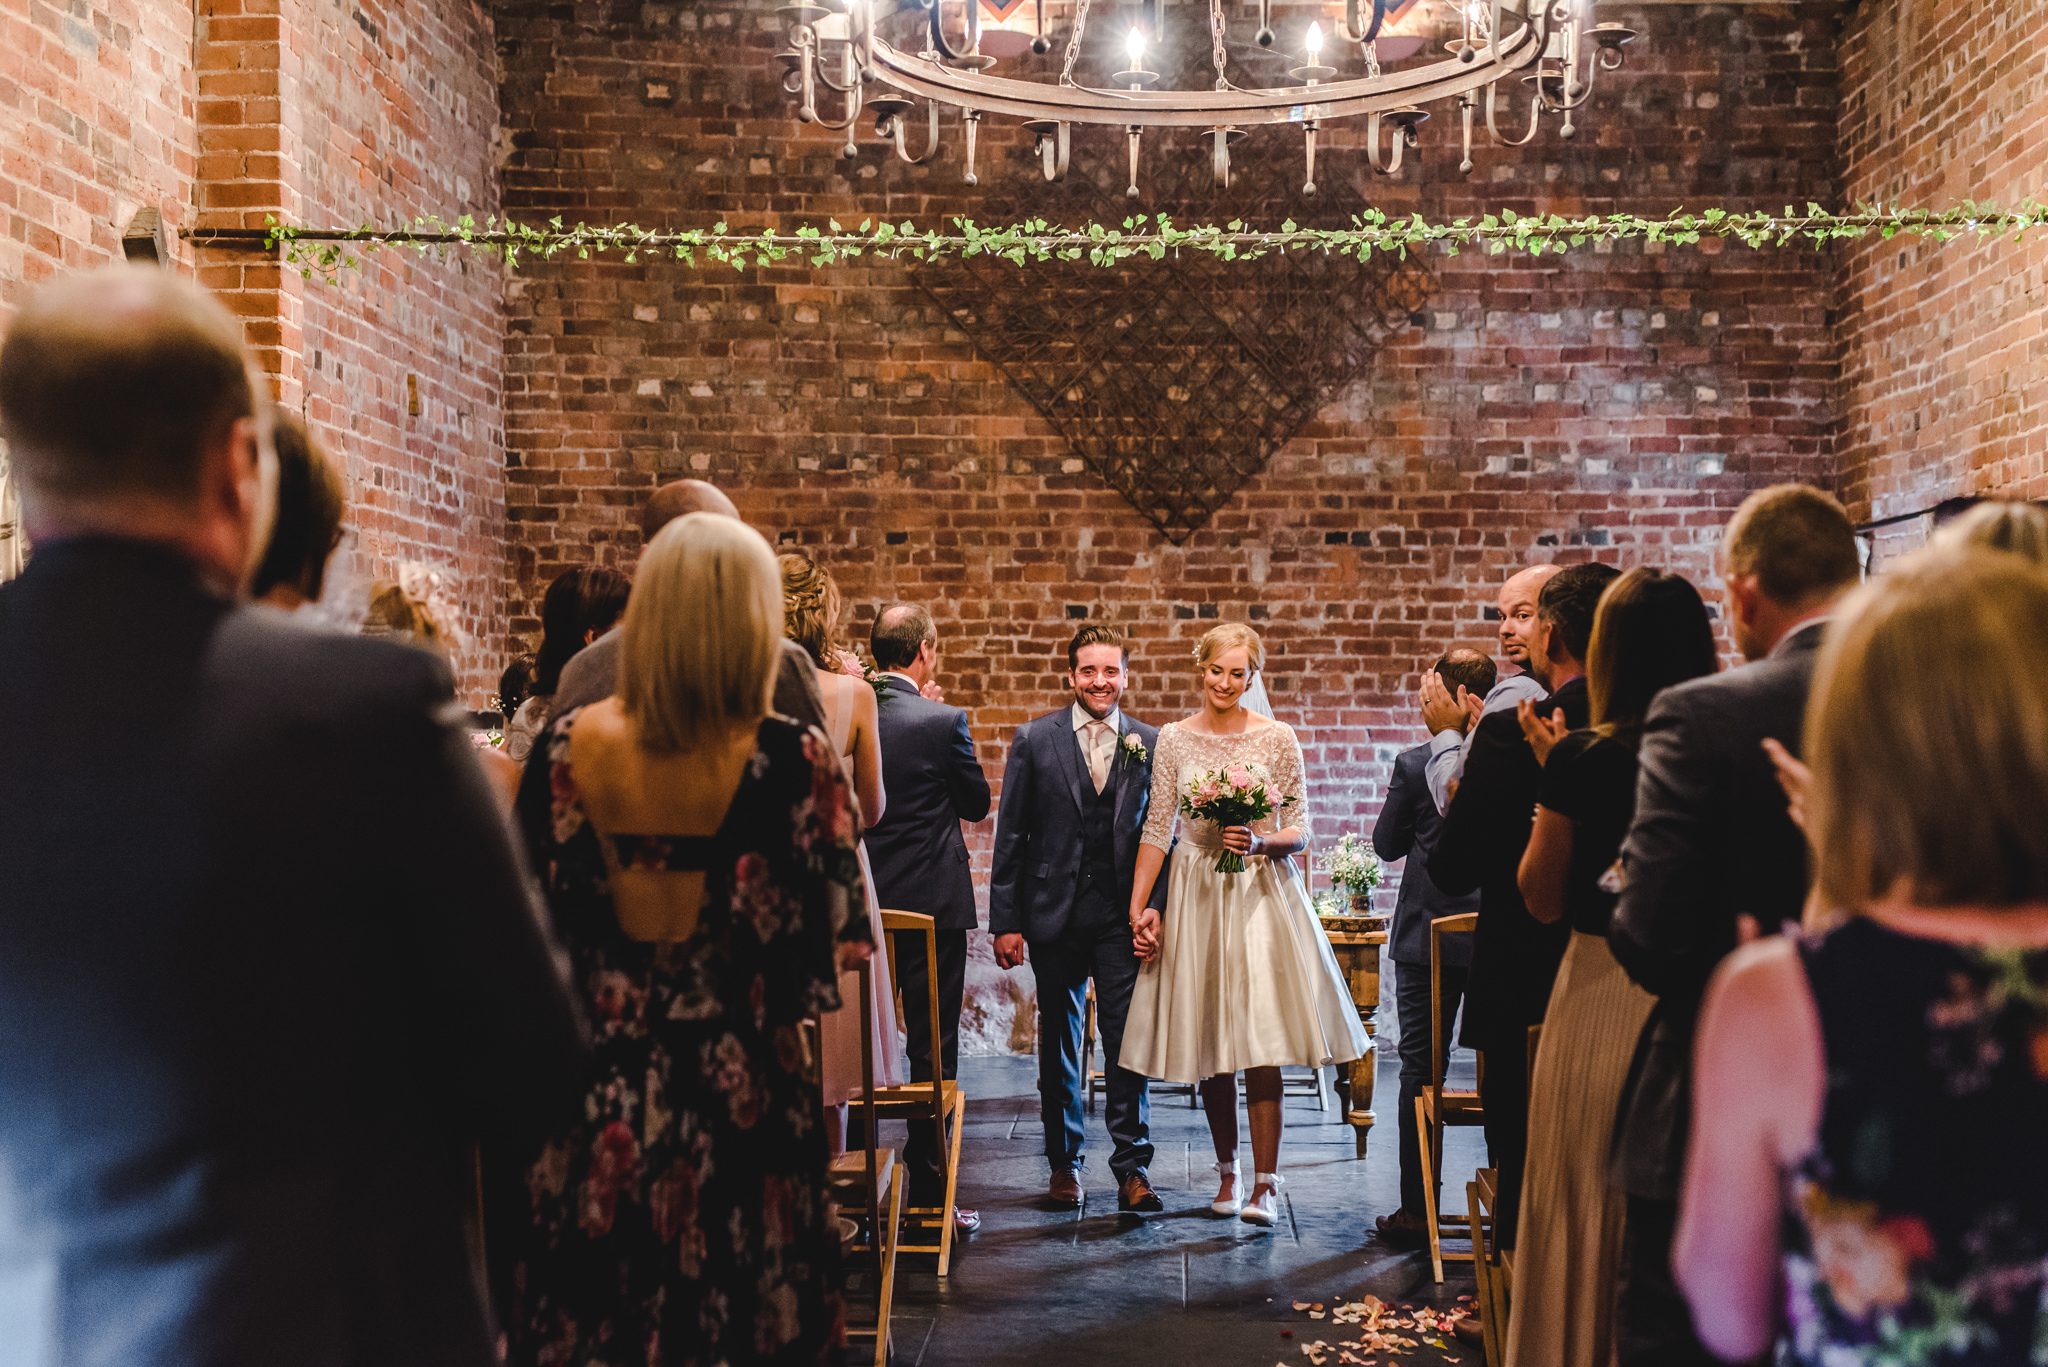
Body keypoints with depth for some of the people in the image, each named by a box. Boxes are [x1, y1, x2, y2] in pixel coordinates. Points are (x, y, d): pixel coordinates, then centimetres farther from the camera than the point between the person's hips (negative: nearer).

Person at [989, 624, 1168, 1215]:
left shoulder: (1150, 744, 3)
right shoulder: (1034, 739, 1)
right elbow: (1010, 835, 1)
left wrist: (1155, 912, -7)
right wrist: (1005, 922, -3)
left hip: (1124, 917, 0)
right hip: (1055, 915, 1)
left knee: (1127, 1044, -2)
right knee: (1058, 1044, 11)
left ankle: (1132, 1166, 7)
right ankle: (1064, 1162, 24)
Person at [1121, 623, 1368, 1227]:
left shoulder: (1277, 738, 0)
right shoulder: (1174, 739, 4)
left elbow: (1300, 829, 1)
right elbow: (1158, 830, 5)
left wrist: (1260, 842, -19)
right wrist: (1138, 908, 1)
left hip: (1263, 895, -2)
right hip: (1196, 898, 2)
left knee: (1261, 1040, -8)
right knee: (1209, 1042, 6)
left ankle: (1265, 1182, -2)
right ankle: (1227, 1171, 21)